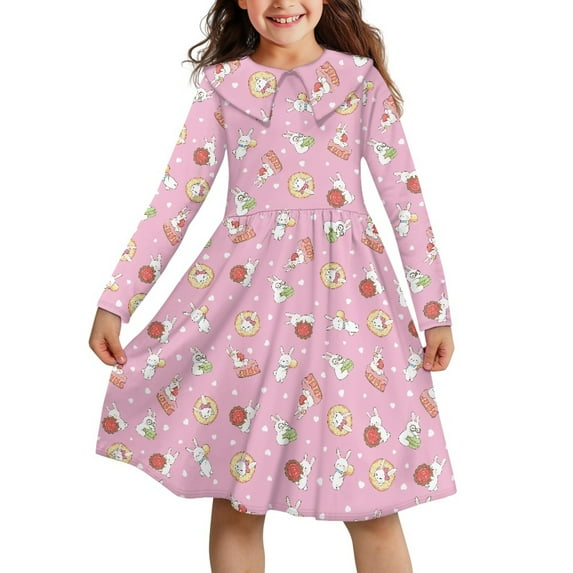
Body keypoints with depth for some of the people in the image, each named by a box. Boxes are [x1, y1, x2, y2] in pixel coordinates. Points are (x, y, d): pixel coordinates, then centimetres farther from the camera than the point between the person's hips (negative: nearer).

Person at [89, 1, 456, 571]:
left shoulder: (361, 78, 6)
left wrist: (435, 310, 2)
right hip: (245, 283, 1)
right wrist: (116, 300, 0)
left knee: (372, 507, 1)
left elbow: (403, 194, 5)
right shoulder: (223, 84, 7)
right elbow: (176, 195, 4)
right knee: (236, 500, 5)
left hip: (345, 286, 0)